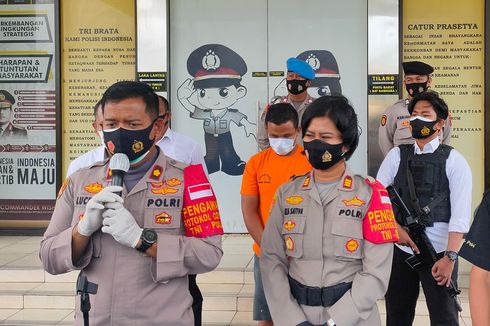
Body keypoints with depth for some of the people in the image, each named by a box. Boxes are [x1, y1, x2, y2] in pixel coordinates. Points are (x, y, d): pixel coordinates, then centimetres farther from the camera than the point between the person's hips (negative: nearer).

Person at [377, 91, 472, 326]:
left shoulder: (453, 160, -3)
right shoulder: (397, 155, 7)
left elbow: (460, 214, -10)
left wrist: (450, 256, -18)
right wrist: (396, 228, -12)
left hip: (439, 251, -3)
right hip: (400, 249, 3)